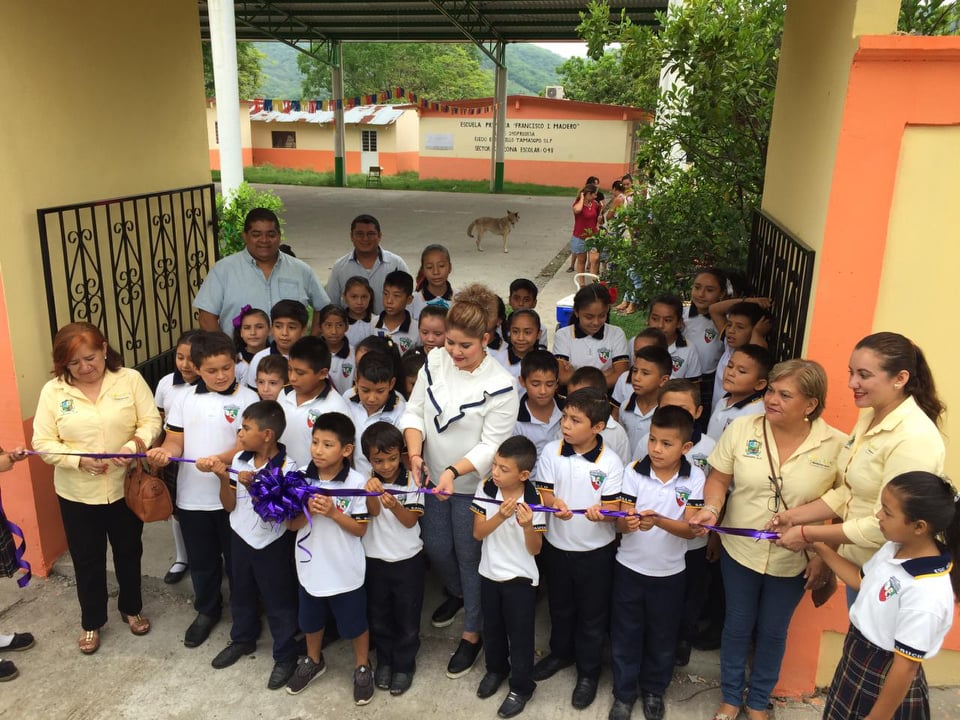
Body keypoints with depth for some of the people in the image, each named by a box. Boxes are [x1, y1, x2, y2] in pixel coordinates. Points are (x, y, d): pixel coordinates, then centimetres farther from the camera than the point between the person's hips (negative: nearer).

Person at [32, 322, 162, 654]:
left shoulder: (130, 379, -8)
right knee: (87, 561, 15)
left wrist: (134, 446, -26)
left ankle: (131, 608, 42)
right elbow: (43, 442, -7)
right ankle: (91, 622, 36)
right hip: (77, 494, 0)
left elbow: (151, 420, -8)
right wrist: (78, 460, -23)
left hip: (125, 487, 0)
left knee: (129, 553, 19)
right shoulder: (53, 391, -7)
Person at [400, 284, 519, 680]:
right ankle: (456, 593, 54)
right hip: (432, 477, 5)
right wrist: (415, 453, -17)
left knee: (469, 557, 10)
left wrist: (454, 471, -31)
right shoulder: (435, 363, -7)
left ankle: (472, 633, 31)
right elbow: (414, 411, -2)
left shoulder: (501, 386, -21)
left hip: (472, 484, -5)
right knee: (435, 547, 20)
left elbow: (492, 445, -19)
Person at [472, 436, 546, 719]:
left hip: (520, 578, -4)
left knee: (520, 635, 11)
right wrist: (500, 516, -30)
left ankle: (521, 686, 32)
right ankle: (496, 669, 48)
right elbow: (478, 533, -13)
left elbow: (535, 550, -18)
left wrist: (527, 526, -37)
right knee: (491, 628, 23)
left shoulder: (533, 501, -23)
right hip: (489, 572, 4)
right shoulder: (486, 488, -15)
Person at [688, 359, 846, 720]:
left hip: (793, 563, -1)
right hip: (739, 551, 1)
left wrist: (824, 558, -7)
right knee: (737, 626, 17)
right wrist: (711, 509, -21)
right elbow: (719, 478, -2)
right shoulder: (741, 429, -10)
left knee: (773, 632, 18)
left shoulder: (836, 445, -14)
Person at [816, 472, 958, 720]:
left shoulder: (926, 594, -33)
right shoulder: (895, 547, -8)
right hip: (856, 662, 8)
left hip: (885, 682, -8)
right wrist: (818, 547, 10)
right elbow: (862, 580, 13)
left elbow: (906, 667, -25)